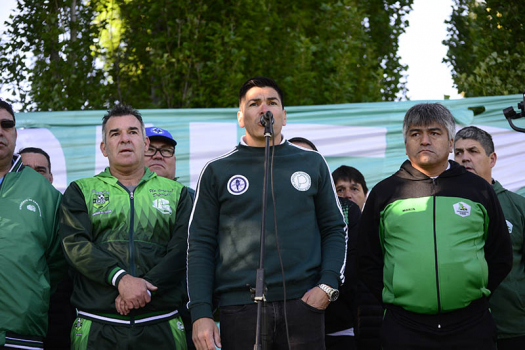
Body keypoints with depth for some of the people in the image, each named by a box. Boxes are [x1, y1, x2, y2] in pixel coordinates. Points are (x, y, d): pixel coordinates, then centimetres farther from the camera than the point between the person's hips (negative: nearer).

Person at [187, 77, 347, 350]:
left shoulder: (312, 164, 13)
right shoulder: (217, 172, 9)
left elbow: (334, 230, 13)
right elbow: (200, 244, 6)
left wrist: (327, 286, -3)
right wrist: (200, 313, -2)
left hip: (302, 304, 1)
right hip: (239, 309, -1)